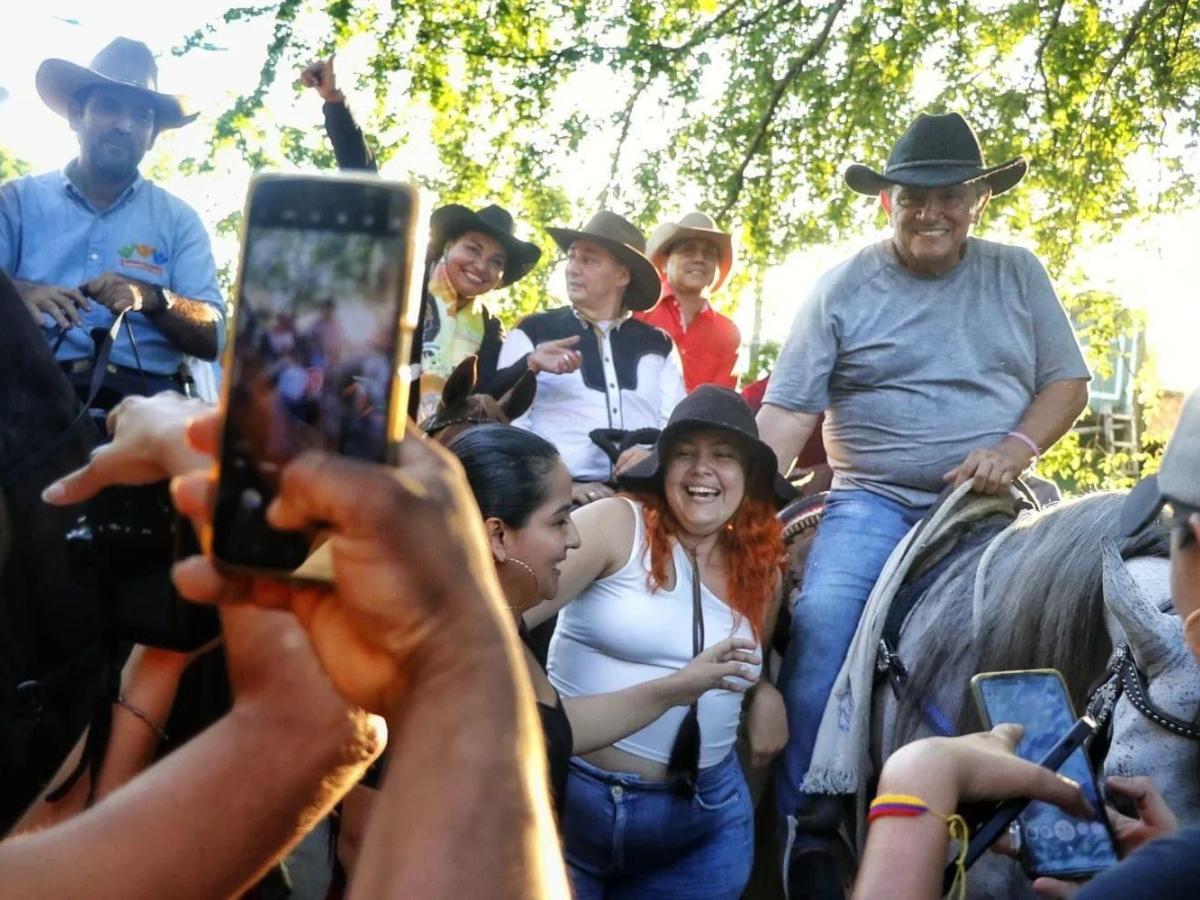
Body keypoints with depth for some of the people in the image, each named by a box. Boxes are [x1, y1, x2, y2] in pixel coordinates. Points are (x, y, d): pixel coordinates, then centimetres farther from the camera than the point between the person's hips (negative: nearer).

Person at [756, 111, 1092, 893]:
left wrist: (1016, 449, -11)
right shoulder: (844, 288, 1)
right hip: (877, 503, -2)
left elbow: (1067, 383, 9)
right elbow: (787, 411, -4)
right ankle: (804, 829, -11)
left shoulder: (1017, 274, 8)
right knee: (821, 625, -23)